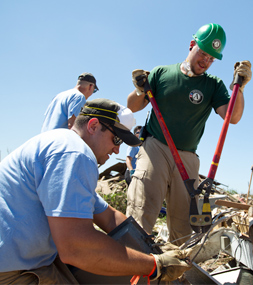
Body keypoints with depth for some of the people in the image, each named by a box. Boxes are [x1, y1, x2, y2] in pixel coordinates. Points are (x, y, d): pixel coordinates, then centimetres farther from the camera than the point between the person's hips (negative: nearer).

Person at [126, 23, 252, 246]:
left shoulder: (213, 85, 7)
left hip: (188, 158, 2)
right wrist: (140, 92, -12)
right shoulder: (161, 73, 7)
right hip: (155, 148, -2)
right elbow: (133, 107, 9)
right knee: (140, 215, -16)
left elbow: (233, 117, -7)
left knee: (184, 224, 5)